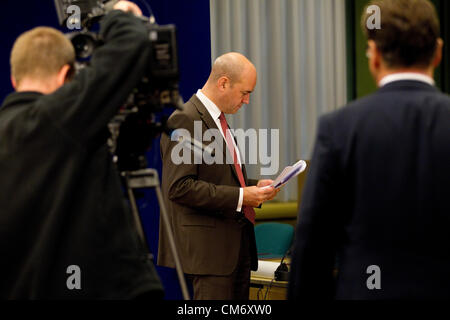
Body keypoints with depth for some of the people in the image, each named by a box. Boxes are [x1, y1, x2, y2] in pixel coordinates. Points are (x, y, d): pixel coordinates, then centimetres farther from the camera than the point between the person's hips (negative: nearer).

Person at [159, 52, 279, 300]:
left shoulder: (218, 120, 18)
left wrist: (254, 187, 9)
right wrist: (240, 196, -20)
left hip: (237, 244, 10)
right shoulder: (184, 121, -13)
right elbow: (180, 187, -21)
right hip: (209, 247, -10)